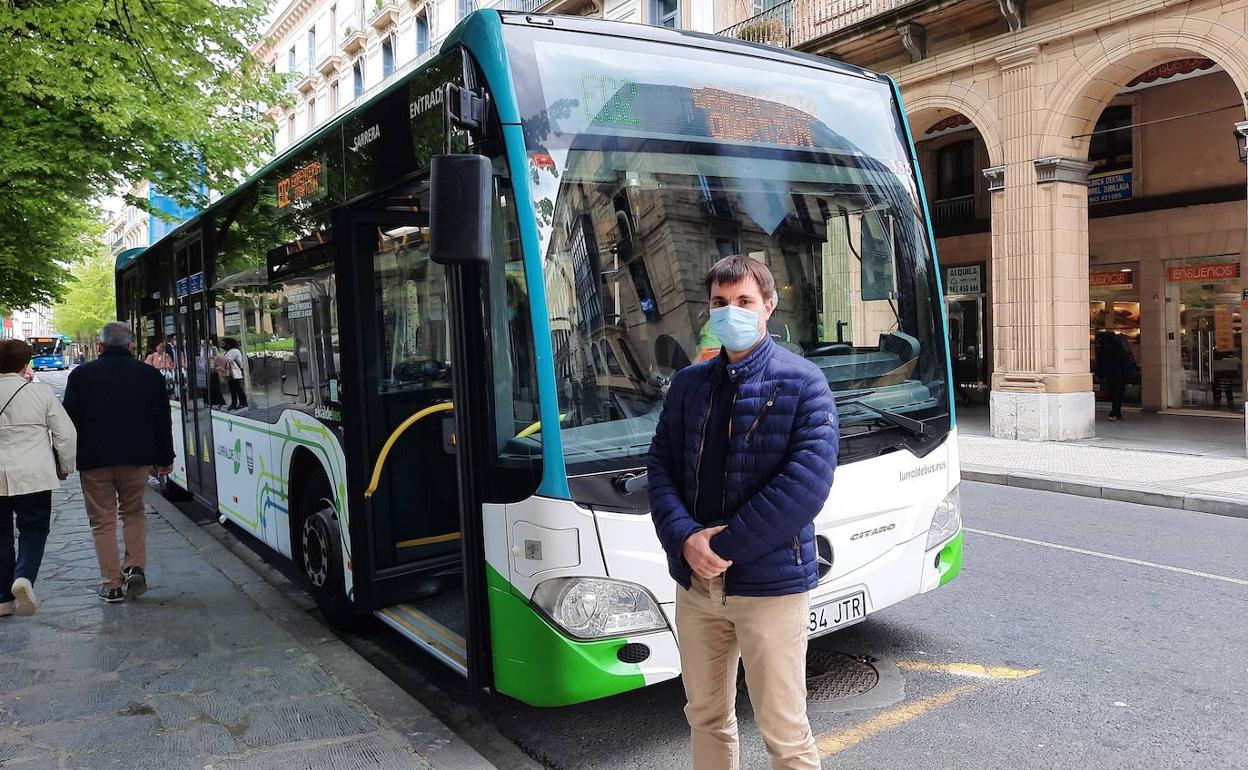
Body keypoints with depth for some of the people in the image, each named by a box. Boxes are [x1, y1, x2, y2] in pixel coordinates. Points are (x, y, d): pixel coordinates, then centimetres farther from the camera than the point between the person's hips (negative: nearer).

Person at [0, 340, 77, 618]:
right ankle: (24, 577, -16)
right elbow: (66, 433, -4)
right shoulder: (41, 392, -5)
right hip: (34, 476, -2)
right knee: (34, 529, 10)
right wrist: (65, 467, 9)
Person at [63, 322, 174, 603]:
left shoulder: (81, 375, -2)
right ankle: (135, 566, 4)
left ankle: (112, 584, 7)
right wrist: (165, 458, 13)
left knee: (103, 521, 6)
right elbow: (162, 420, 5)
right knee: (133, 512, 19)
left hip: (94, 460, -1)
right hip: (137, 457, 1)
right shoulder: (150, 374, 1)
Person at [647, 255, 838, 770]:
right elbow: (660, 466, 6)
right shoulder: (688, 383, 9)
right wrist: (686, 538, -12)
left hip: (770, 582, -4)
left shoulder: (801, 382, -7)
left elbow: (807, 482, -16)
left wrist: (723, 545, -17)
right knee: (706, 717, 18)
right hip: (696, 582, 5)